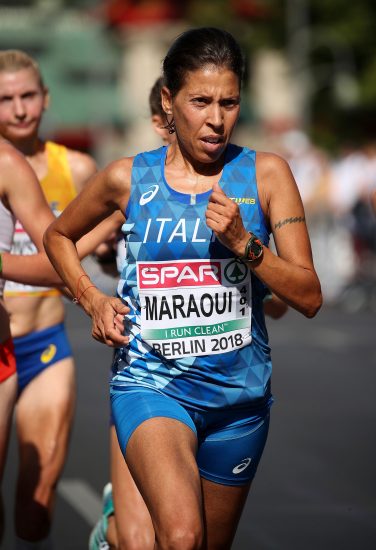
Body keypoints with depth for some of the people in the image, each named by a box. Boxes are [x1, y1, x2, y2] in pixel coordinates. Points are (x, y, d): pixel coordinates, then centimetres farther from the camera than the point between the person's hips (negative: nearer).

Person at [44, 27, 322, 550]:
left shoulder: (265, 174, -2)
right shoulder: (128, 178, -2)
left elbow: (309, 297, -5)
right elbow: (58, 236, 18)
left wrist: (243, 243, -18)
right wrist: (94, 301, 3)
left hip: (240, 393, 2)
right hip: (152, 383, -2)